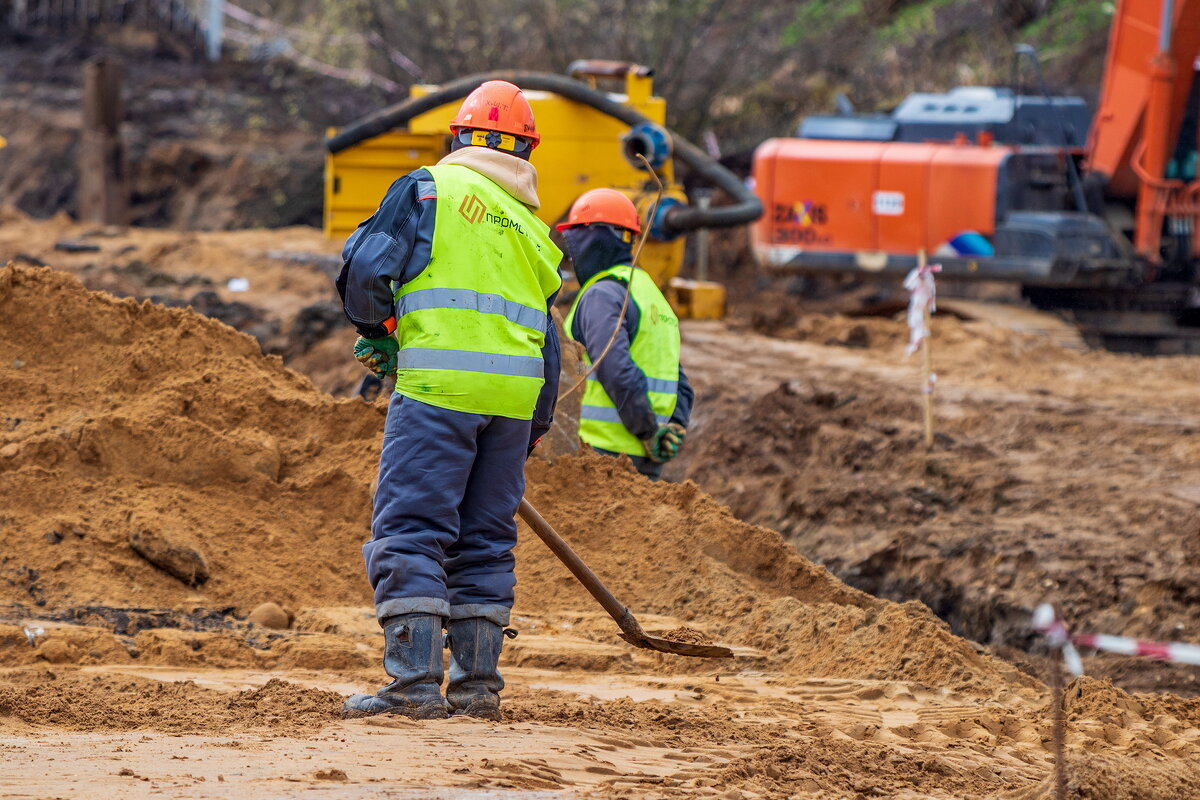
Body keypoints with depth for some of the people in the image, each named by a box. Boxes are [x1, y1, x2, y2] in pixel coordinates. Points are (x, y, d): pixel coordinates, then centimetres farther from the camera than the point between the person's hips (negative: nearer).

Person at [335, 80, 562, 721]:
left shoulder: (429, 187, 3)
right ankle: (477, 681, 12)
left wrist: (375, 331, 13)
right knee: (485, 539, 13)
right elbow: (547, 343, 22)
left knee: (410, 530, -6)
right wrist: (535, 430, 29)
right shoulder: (534, 228, 20)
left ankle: (416, 681, -14)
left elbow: (366, 267, -6)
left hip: (439, 385, -6)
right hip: (515, 396, 6)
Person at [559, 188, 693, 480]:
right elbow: (681, 387, 22)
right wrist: (673, 431, 8)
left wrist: (648, 432, -16)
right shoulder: (652, 294, 23)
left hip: (611, 450, -9)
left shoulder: (602, 295, -8)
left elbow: (618, 372, -21)